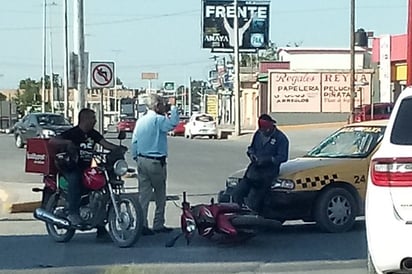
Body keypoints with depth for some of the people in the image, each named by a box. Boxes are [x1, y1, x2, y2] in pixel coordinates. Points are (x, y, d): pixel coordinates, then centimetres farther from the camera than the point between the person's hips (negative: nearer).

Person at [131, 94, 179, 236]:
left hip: (142, 160, 7)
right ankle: (158, 225, 11)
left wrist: (136, 158, 20)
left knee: (144, 195, 6)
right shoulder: (158, 120, -12)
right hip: (156, 162, -7)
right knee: (160, 195, 7)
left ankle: (142, 224, 2)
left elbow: (134, 141, 12)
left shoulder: (140, 121, 11)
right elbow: (173, 123, -24)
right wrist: (173, 108, -9)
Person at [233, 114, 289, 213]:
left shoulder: (281, 138, -8)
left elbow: (283, 157, -12)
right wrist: (251, 154, -1)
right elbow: (251, 147, 24)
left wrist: (266, 160, -22)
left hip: (268, 172, -7)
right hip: (254, 168, 7)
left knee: (253, 201, -11)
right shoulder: (258, 134, 11)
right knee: (237, 193, -2)